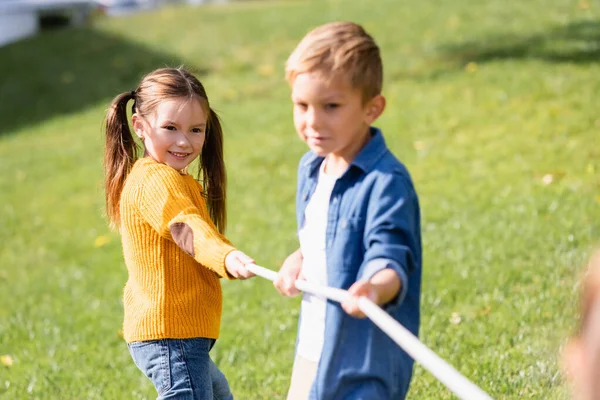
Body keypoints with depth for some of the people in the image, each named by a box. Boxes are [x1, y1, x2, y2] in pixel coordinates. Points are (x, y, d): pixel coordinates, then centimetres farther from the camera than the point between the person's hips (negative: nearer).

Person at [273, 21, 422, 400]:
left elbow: (390, 259, -30)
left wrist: (375, 288, -51)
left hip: (365, 357, -9)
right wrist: (297, 262, 3)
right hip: (313, 347, 9)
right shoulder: (312, 169, 7)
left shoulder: (386, 182, -21)